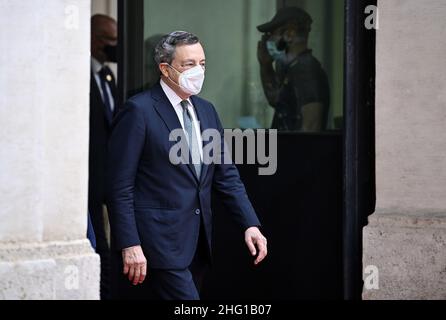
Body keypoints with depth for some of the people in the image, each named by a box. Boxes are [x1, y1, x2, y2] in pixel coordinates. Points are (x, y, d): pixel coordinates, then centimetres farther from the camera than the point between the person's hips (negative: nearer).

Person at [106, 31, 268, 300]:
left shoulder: (207, 111, 13)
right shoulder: (139, 111, -8)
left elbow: (227, 175, 15)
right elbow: (120, 186, -11)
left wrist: (250, 224, 3)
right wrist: (130, 245, -16)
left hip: (198, 242, 7)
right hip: (162, 240, -7)